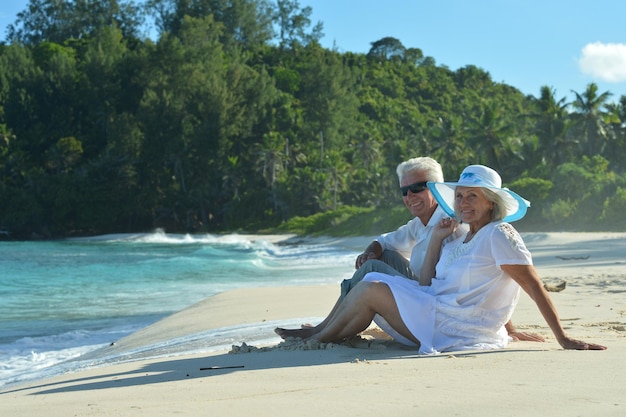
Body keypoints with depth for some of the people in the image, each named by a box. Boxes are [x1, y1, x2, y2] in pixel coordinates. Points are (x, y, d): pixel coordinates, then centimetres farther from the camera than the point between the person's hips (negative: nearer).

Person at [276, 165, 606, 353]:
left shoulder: (500, 236, -11)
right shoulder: (462, 240, 16)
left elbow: (536, 287, -16)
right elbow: (427, 286, 12)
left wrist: (564, 339, -21)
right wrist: (437, 238, 6)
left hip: (455, 331, -9)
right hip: (439, 314, 9)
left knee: (372, 289, -8)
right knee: (370, 281, 9)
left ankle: (320, 337, 10)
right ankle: (322, 333, 8)